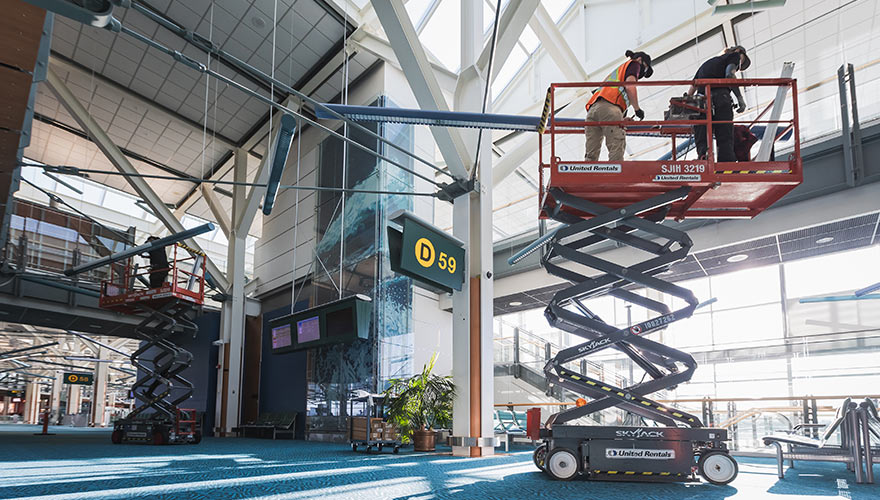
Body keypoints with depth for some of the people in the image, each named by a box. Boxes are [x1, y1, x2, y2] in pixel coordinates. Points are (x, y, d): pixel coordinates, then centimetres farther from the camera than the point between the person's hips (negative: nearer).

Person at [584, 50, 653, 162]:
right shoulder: (634, 64, 19)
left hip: (592, 109, 7)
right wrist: (637, 109, 6)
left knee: (591, 154, -4)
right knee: (617, 149, -16)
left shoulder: (616, 71, 42)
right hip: (609, 107, -7)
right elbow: (630, 86, 0)